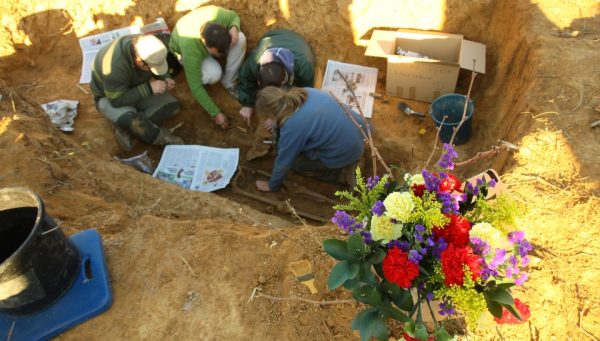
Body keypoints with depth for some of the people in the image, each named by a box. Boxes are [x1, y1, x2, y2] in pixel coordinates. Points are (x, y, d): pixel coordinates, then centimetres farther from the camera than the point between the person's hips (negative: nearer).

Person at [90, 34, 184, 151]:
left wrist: (166, 79, -20)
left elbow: (161, 70, 2)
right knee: (132, 120, -37)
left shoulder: (146, 47, -19)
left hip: (139, 89, 6)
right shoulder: (115, 64, -38)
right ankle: (161, 137, -8)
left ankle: (125, 127, -10)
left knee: (173, 105, -15)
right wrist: (149, 88, -36)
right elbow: (117, 100, -31)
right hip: (110, 97, -6)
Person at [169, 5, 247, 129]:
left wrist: (234, 28, -34)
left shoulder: (217, 14, -36)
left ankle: (229, 82, -10)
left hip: (213, 39, 4)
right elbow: (195, 86, -34)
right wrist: (215, 113, -31)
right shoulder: (190, 49, -43)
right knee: (214, 74, -36)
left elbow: (234, 16, -11)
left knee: (240, 39, -27)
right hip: (185, 50, -4)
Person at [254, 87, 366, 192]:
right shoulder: (307, 92, -4)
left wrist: (272, 186, 8)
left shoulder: (292, 127, -24)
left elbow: (284, 161, -10)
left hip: (343, 154, -7)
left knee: (294, 161, 11)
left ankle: (341, 174, 4)